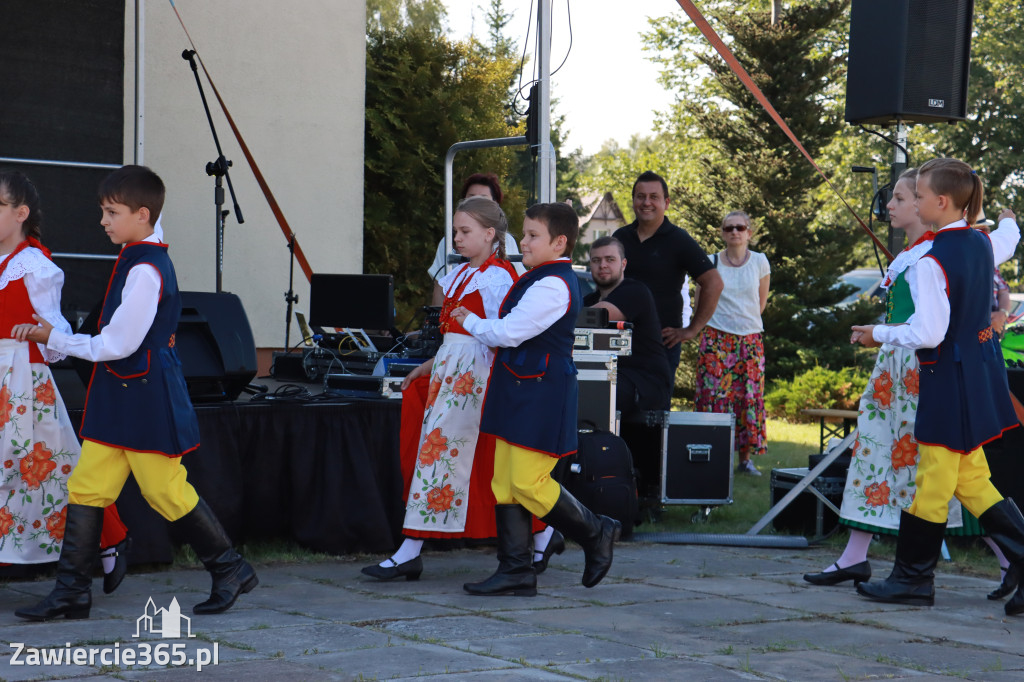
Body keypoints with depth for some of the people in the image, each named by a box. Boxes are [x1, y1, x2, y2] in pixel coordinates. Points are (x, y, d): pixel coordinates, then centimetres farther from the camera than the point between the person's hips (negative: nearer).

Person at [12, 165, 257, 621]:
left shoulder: (145, 271, -20)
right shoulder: (138, 258, 10)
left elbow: (117, 345, -20)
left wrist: (53, 338, -11)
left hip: (146, 399, -10)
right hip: (118, 396, 10)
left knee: (166, 491, 0)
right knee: (87, 487, 5)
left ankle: (230, 570, 15)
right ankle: (72, 591, 7)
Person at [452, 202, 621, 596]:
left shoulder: (552, 286, -17)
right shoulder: (539, 279, 15)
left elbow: (508, 333, -19)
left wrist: (470, 321, -4)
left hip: (541, 394, -10)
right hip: (517, 388, 10)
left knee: (528, 483, -9)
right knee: (504, 482, 8)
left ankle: (596, 534, 11)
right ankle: (516, 571, 11)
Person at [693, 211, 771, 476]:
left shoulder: (759, 262, 3)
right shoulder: (711, 263, 1)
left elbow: (761, 301, 14)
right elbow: (700, 303, 12)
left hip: (749, 338, 1)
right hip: (716, 338, -1)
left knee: (749, 397, 0)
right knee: (715, 394, -7)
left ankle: (745, 458, 7)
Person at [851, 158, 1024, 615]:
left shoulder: (931, 264, -21)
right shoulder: (982, 244, 5)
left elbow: (928, 334, -24)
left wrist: (879, 334, -8)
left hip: (948, 378, -9)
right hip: (981, 370, 9)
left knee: (933, 482, 1)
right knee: (970, 480, 13)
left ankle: (913, 578, 11)